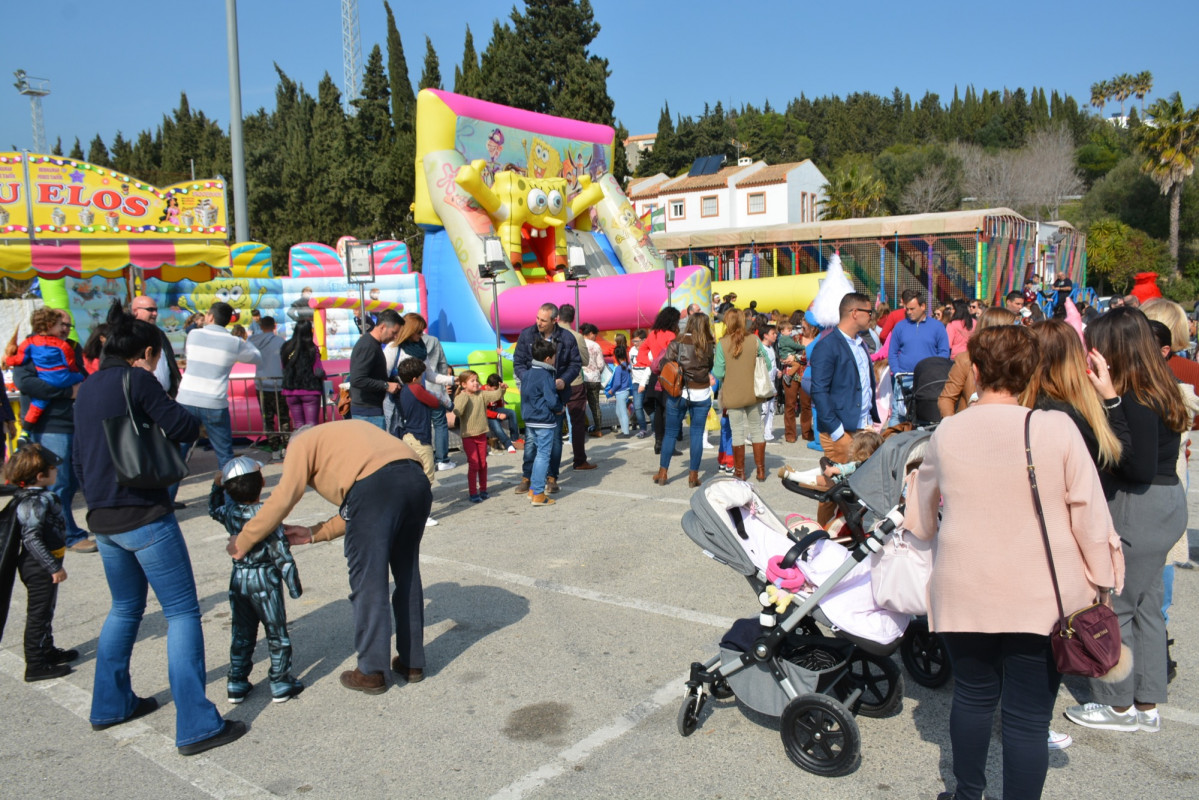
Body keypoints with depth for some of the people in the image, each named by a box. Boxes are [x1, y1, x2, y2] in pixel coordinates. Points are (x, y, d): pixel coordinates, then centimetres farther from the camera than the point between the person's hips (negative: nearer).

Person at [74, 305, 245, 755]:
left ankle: (110, 705, 36)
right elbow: (184, 428, -15)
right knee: (182, 613, -3)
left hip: (102, 521, 9)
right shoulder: (135, 379, -10)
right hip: (144, 517, -8)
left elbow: (80, 460, 20)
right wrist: (193, 423, 7)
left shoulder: (87, 390, 14)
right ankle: (196, 726, -3)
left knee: (125, 608, 25)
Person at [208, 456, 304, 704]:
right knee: (276, 633, 6)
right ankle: (281, 684, 12)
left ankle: (236, 684, 22)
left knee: (242, 634, 17)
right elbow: (280, 551, -16)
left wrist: (217, 486, 18)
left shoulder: (230, 514, -2)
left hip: (238, 579, 5)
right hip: (265, 579, -5)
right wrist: (293, 583, -10)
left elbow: (214, 509, 24)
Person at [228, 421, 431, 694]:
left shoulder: (302, 442, 22)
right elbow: (359, 513, 31)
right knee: (407, 576, 19)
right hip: (416, 481, 7)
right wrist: (314, 533, 30)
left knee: (367, 582, 6)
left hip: (375, 485, -7)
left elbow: (283, 498, 9)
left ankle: (371, 672, 16)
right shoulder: (347, 433, 40)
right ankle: (412, 662, 29)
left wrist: (243, 541, 18)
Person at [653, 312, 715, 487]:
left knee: (671, 433, 10)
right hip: (702, 395, 0)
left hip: (678, 393, 0)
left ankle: (662, 473, 15)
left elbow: (664, 364, -9)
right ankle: (693, 476, 8)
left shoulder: (677, 343, -5)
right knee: (697, 434, 6)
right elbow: (711, 367, 2)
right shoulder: (709, 346, -3)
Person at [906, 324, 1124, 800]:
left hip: (965, 594, 2)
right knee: (1028, 717, 8)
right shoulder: (1056, 429, -12)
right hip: (1043, 598, -2)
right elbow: (1090, 515, -7)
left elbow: (920, 520, 10)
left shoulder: (946, 433, -4)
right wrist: (1102, 582, 6)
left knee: (972, 697, 20)